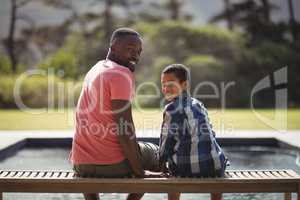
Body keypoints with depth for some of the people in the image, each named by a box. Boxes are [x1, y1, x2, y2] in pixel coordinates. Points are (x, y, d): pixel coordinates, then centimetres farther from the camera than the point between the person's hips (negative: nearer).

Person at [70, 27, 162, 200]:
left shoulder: (96, 69, 12)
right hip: (114, 165, -6)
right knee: (155, 153, 23)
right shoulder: (122, 74, -14)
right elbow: (125, 129, -19)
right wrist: (140, 171, -13)